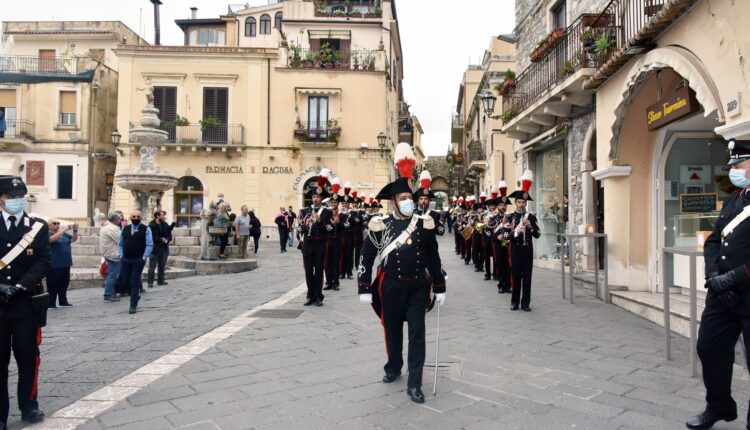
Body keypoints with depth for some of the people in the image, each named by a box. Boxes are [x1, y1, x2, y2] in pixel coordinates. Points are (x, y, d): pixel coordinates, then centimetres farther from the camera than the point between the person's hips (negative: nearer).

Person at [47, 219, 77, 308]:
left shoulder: (64, 234, 13)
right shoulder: (48, 234, -6)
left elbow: (74, 239, 15)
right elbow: (53, 239, -26)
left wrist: (75, 230, -1)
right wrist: (63, 230, -27)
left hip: (65, 264, 7)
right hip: (54, 265, -7)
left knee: (64, 284, 13)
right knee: (53, 285, -3)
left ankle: (63, 301, 22)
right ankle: (51, 304, 2)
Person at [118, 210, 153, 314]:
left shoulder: (146, 229, -3)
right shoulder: (125, 229, 11)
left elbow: (149, 245, -8)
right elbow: (120, 244, 16)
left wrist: (144, 258, -13)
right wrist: (120, 255, 4)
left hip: (138, 260, -4)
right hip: (125, 260, 5)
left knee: (135, 282, -4)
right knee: (126, 281, 9)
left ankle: (133, 306, 3)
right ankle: (136, 296, 34)